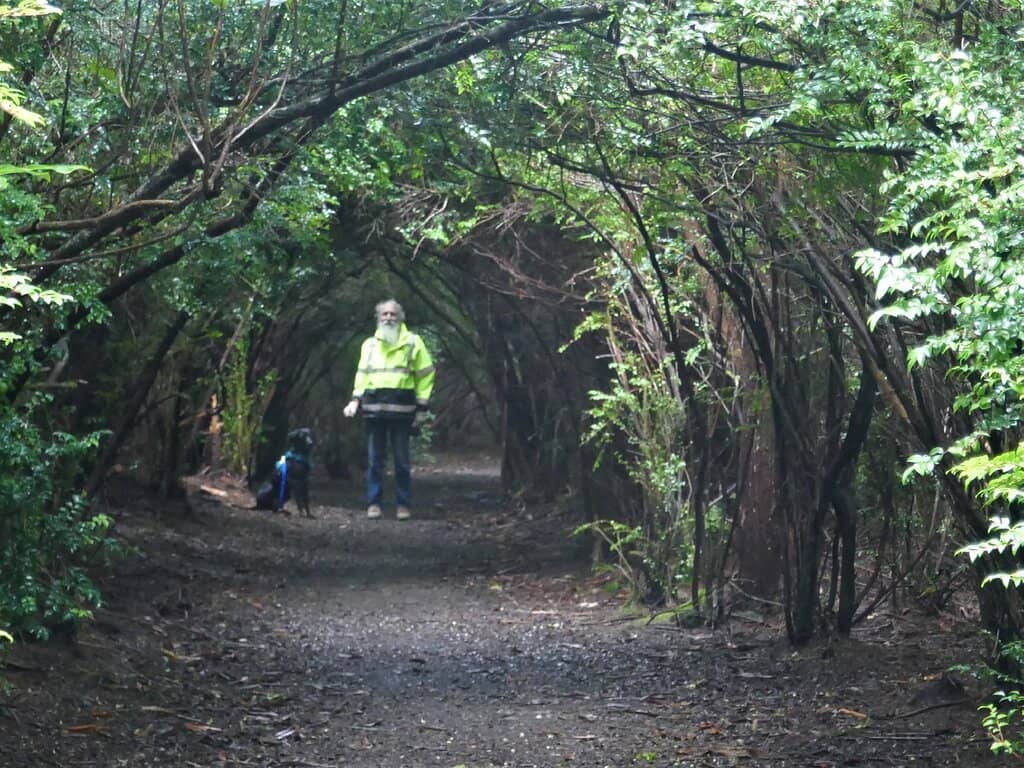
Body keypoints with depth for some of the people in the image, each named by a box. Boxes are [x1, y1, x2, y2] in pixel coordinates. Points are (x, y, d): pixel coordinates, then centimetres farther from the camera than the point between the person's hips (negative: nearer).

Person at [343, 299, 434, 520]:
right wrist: (355, 400, 3)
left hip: (400, 410, -3)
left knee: (402, 461, 1)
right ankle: (373, 504, 8)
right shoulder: (369, 345, 14)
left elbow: (425, 376, 4)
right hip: (373, 410, 3)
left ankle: (404, 505, 7)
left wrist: (422, 406, -1)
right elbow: (362, 375, 18)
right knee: (375, 460, 4)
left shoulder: (413, 343, 4)